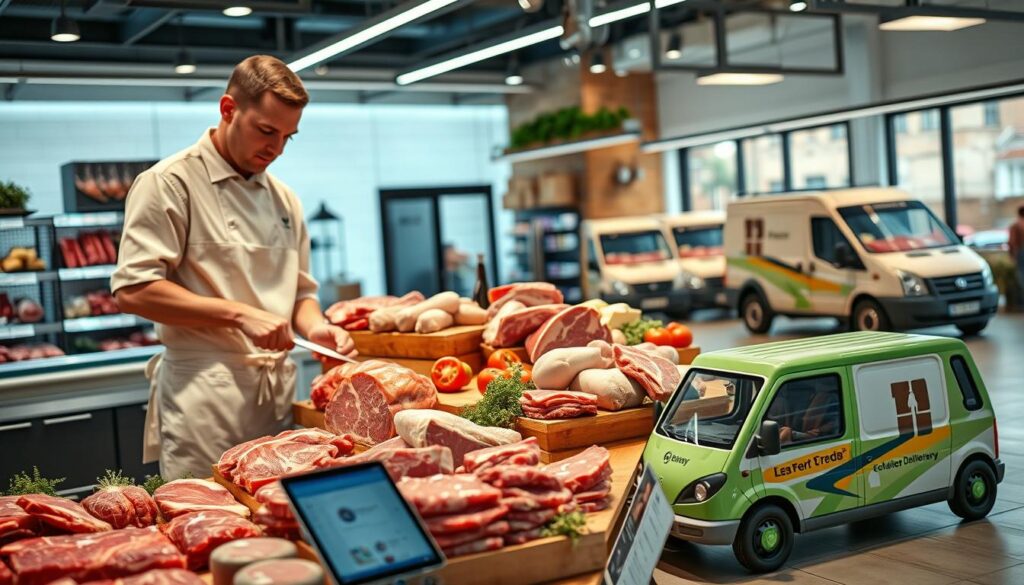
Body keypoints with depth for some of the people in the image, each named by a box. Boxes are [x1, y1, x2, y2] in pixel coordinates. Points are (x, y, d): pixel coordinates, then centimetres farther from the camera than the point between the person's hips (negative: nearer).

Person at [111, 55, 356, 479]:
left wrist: (314, 327, -1)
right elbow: (132, 290, -13)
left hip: (278, 393, 6)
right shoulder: (169, 183, -6)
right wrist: (239, 315, -18)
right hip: (204, 395, -6)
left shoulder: (283, 198, 14)